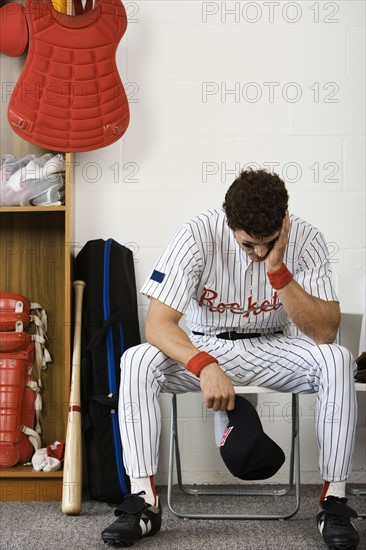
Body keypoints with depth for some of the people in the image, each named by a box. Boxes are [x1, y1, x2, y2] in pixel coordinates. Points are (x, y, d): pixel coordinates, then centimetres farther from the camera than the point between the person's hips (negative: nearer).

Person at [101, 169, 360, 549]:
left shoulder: (305, 240, -19)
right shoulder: (197, 236, -23)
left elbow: (324, 333, -24)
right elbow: (157, 323, -28)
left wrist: (277, 270, -34)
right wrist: (204, 365, -46)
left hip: (271, 348, 1)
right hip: (203, 346, 0)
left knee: (337, 360, -30)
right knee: (136, 361, -29)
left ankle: (333, 502, -20)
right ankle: (143, 503, -23)